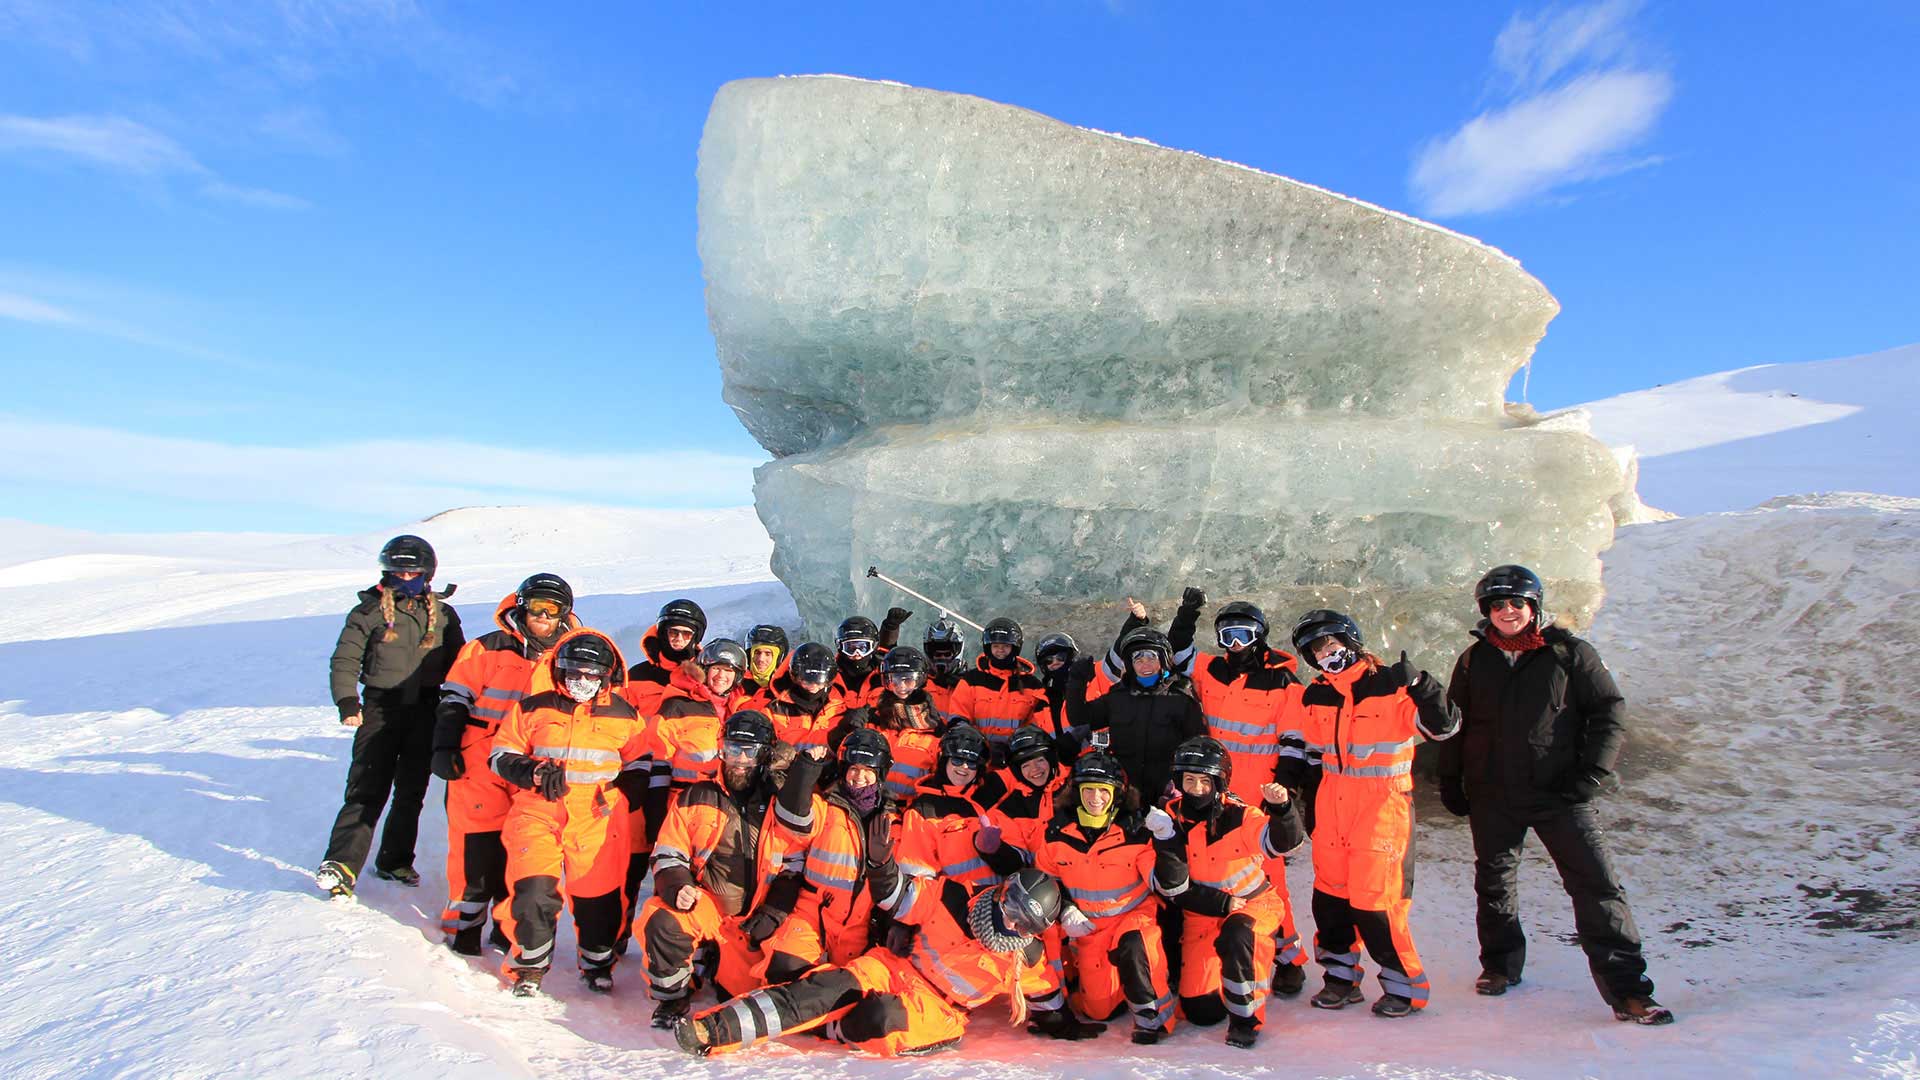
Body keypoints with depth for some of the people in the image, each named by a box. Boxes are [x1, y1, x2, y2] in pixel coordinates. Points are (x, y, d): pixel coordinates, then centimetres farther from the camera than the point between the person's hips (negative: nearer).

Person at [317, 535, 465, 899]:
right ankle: (342, 865, -6)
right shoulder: (370, 611, 1)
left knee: (411, 792, 9)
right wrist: (347, 702, -11)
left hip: (425, 711, 3)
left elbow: (457, 665, 15)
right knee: (367, 789, -9)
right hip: (380, 709, -3)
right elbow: (345, 660, 1)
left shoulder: (443, 614, 9)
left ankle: (394, 861, 22)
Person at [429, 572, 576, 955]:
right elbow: (455, 698, 0)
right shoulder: (490, 648, -2)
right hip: (480, 767, -3)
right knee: (475, 848, -2)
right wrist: (444, 746, -9)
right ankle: (463, 923, 16)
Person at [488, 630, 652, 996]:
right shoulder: (533, 707, 3)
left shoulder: (624, 715, 7)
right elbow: (501, 755, 8)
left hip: (598, 815, 1)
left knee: (599, 893, 2)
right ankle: (530, 965, 15)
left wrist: (621, 791, 1)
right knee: (534, 888, -11)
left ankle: (598, 963, 28)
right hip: (539, 811, 0)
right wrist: (532, 773, -10)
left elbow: (638, 762, 18)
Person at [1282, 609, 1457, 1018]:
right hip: (1333, 802, 6)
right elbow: (1305, 750, 19)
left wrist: (1420, 685, -29)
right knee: (1329, 893, 9)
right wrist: (1286, 786, 11)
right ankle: (1341, 977, 26)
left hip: (1383, 804, -5)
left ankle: (1406, 985, 14)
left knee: (1374, 899, -6)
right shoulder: (1314, 696, 7)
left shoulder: (1391, 685, -9)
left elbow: (1443, 727, -16)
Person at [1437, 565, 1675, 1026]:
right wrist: (1450, 782, 10)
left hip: (1560, 794, -2)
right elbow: (1453, 724, 12)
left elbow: (1609, 712, -1)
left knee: (1598, 885, -6)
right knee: (1494, 883, 14)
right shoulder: (1475, 660, 5)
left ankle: (1626, 989, 2)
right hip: (1492, 797, 3)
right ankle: (1501, 964, 32)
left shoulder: (1569, 653, -2)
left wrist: (1592, 776, -9)